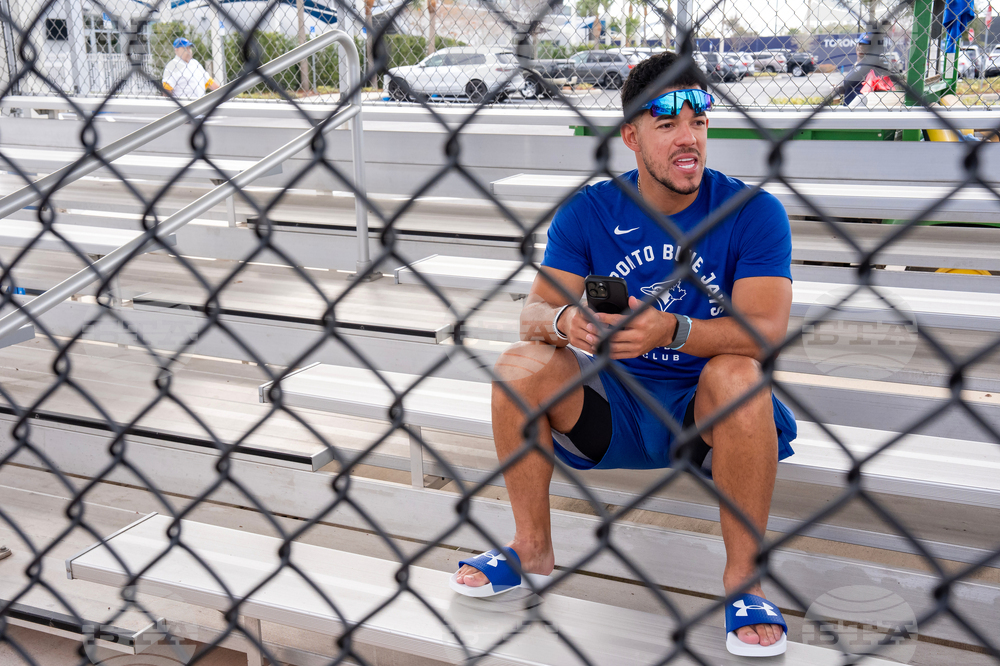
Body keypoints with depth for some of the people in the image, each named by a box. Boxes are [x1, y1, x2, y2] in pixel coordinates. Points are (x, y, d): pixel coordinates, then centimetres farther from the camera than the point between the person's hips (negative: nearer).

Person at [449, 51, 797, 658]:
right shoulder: (588, 213, -3)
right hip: (613, 403, 3)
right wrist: (565, 321, -33)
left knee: (737, 374, -34)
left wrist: (669, 329, -39)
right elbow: (536, 309, -8)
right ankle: (533, 551, -2)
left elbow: (767, 330, -21)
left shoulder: (754, 212, -11)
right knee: (521, 365, -20)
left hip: (705, 409, -2)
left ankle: (743, 579, -17)